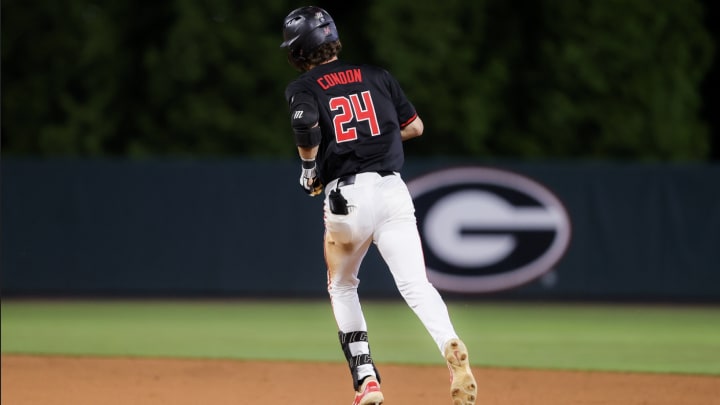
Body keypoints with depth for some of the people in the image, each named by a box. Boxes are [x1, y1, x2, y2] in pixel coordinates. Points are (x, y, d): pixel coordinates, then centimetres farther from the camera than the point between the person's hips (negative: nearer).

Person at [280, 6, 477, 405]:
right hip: (392, 190, 2)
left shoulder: (303, 88, 4)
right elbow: (415, 126, 18)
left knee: (342, 288, 20)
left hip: (346, 197, -2)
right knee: (416, 285, -10)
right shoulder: (376, 75, 15)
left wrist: (309, 171, -1)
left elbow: (307, 128, -17)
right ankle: (451, 348, -38)